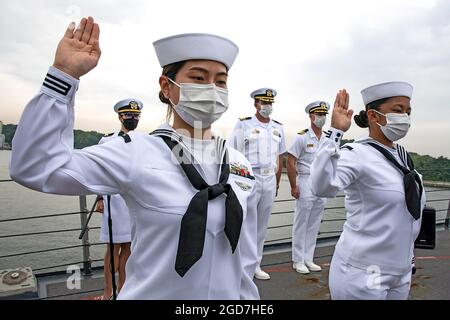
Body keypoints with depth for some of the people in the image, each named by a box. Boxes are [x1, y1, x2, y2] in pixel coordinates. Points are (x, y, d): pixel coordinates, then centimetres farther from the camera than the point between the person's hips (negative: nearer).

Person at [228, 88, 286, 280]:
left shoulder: (278, 128, 13)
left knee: (262, 225, 12)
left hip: (270, 180, 5)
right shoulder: (243, 124, -3)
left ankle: (255, 265, 25)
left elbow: (280, 158, 17)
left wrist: (277, 184, 15)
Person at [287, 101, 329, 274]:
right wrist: (293, 186, -13)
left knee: (314, 225, 12)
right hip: (306, 183, -6)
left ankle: (308, 259, 24)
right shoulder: (302, 137, -7)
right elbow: (290, 163, -10)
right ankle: (298, 261, 14)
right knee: (301, 224, 2)